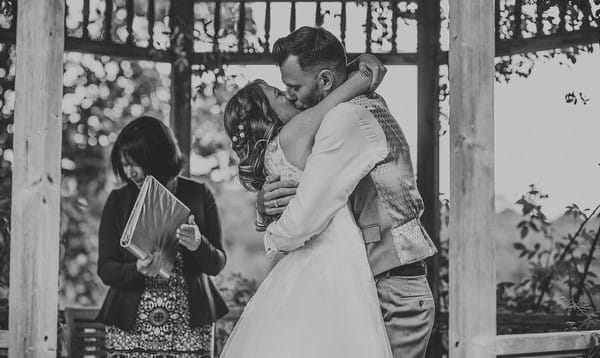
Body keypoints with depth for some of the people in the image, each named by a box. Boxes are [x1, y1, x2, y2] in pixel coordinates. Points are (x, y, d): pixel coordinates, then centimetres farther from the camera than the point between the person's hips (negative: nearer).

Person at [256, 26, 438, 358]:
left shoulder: (348, 116, -16)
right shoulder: (367, 110, 16)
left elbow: (302, 222, -23)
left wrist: (272, 237, -1)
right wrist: (263, 203, -4)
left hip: (392, 298, -10)